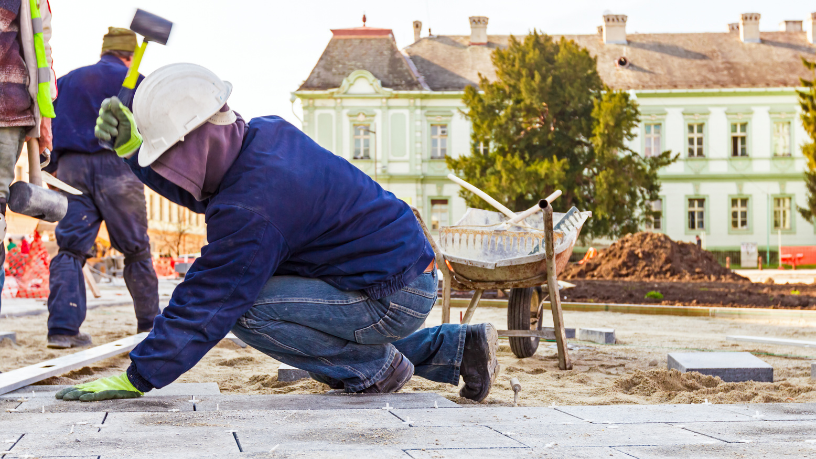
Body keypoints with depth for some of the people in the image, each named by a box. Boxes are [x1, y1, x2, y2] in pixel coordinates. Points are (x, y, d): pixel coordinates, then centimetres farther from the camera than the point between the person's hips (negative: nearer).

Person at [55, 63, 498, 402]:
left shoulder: (253, 209, -26)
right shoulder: (266, 133, 2)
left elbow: (205, 306, -23)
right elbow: (197, 187, 19)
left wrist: (135, 379, -18)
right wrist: (133, 148, 5)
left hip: (394, 298, -10)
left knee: (246, 307, -18)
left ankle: (374, 369, -1)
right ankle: (460, 346, 25)